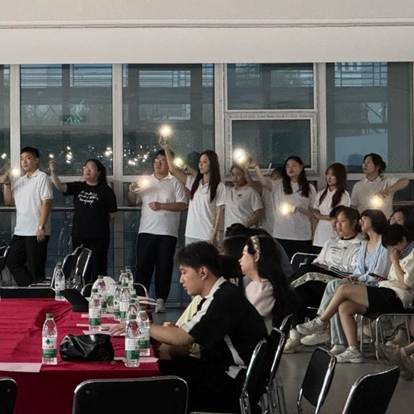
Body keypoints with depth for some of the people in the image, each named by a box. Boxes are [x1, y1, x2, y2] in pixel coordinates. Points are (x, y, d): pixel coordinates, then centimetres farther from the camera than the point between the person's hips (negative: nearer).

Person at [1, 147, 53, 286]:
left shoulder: (42, 177, -6)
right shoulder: (19, 181, 16)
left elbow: (47, 203, -13)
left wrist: (41, 227, -19)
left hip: (36, 232, -8)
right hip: (20, 231, 8)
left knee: (35, 268, -3)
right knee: (12, 262, 10)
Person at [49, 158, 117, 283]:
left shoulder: (105, 190, -3)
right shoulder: (78, 187, 7)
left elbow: (111, 214, 1)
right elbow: (60, 186, -9)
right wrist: (54, 172, -24)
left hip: (99, 237, -4)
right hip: (79, 236, 4)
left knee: (98, 270, -1)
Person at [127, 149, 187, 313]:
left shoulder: (175, 183, 3)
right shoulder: (145, 181, 13)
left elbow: (183, 205, -5)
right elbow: (133, 201, 14)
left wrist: (161, 206, -13)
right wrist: (131, 191, -8)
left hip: (167, 232, -2)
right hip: (146, 231, 2)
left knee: (164, 267, 2)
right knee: (143, 266, 0)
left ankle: (160, 300, 8)